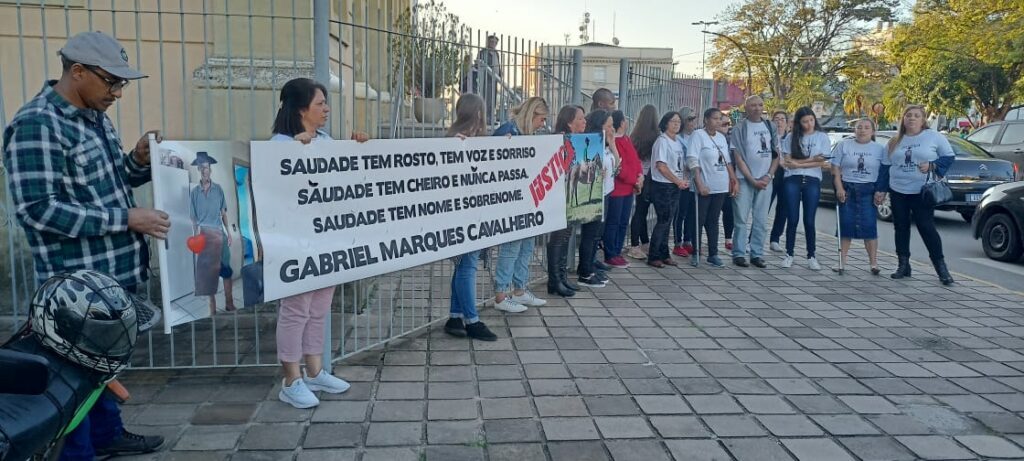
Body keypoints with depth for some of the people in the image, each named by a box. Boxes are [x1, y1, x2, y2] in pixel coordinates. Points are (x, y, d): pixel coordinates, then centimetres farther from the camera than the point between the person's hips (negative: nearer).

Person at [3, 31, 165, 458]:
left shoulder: (95, 116, 10)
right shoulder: (36, 125, -18)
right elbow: (38, 209, -23)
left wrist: (139, 160, -1)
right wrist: (125, 219, -23)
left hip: (113, 272, 9)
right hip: (77, 282, -9)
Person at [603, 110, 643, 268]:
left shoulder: (627, 139, 15)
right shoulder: (612, 141, -16)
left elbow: (635, 159, 17)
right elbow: (618, 166, -20)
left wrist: (640, 175, -1)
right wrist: (634, 181, -12)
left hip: (629, 188, 10)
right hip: (616, 189, -10)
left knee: (623, 223, 13)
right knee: (613, 223, -2)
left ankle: (617, 252, 23)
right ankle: (610, 255, 6)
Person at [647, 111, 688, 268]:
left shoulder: (678, 143, 14)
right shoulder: (662, 141, -10)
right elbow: (661, 166, -16)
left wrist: (684, 180, 1)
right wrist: (678, 181, -11)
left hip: (676, 187, 8)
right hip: (662, 186, -7)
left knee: (667, 222, 11)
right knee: (663, 221, -7)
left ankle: (664, 255, 17)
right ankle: (653, 257, 0)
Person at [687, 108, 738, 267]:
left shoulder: (722, 137, 13)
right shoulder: (698, 135, -7)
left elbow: (728, 161, 18)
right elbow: (692, 161, -14)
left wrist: (733, 180, 9)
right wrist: (699, 184, -20)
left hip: (720, 187, 6)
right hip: (704, 187, -6)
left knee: (713, 221, 10)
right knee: (699, 221, 2)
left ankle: (713, 254, 14)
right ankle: (695, 253, 11)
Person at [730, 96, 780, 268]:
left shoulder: (770, 127, 11)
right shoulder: (740, 128, -1)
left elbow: (776, 154, 11)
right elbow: (738, 157, -5)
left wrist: (769, 176, -3)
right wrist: (752, 180, -10)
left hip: (765, 180, 4)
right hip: (745, 180, -4)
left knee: (761, 220, 5)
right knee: (741, 219, -2)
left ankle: (757, 254, 11)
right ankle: (739, 254, 4)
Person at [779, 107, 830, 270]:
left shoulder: (822, 137, 5)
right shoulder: (791, 137, 6)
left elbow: (822, 162, -4)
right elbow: (787, 162, -2)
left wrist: (798, 163, -8)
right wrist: (811, 159, -9)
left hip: (812, 182, 0)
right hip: (792, 181, 1)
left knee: (809, 221, 2)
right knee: (792, 220, 1)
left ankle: (811, 257, 10)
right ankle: (789, 255, 10)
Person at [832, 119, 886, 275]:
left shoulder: (879, 149, 6)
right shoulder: (844, 145, 6)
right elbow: (835, 169, 2)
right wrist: (839, 188, -8)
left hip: (868, 191, 0)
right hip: (847, 189, 1)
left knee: (869, 226, -4)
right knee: (845, 226, 2)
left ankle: (873, 263, 2)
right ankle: (842, 261, 8)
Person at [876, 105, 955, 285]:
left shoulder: (934, 137, -1)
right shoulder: (895, 141, 11)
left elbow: (949, 156, 1)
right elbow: (886, 167, 12)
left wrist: (932, 165, -16)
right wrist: (881, 190, 8)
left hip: (922, 192, -4)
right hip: (897, 191, 5)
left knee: (927, 228, -9)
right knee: (901, 228, 8)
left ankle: (941, 267, 0)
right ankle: (903, 265, 16)